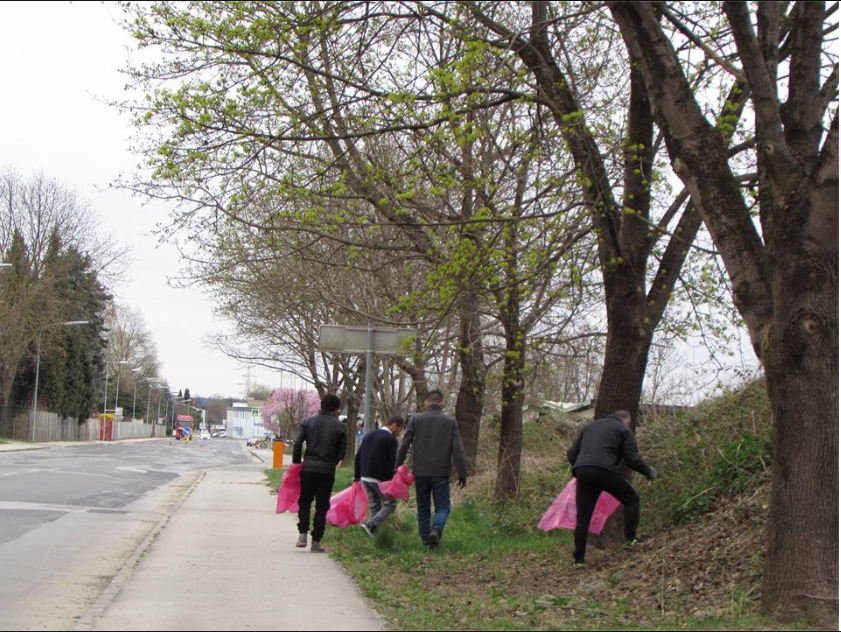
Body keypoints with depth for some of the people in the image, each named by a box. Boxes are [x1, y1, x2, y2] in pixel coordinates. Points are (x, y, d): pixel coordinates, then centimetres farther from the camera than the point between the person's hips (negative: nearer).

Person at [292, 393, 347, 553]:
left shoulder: (308, 421, 2)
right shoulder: (339, 426, -1)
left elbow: (297, 445, -3)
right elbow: (342, 452, 0)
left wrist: (296, 464, 6)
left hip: (308, 468, 1)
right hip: (327, 471, -1)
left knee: (304, 502, 14)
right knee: (322, 507, 6)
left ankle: (302, 535, -1)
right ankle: (316, 542, 6)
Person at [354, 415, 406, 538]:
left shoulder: (369, 435, 14)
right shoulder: (391, 439, -10)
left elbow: (358, 457, 15)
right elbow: (392, 462, -16)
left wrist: (357, 476, 18)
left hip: (365, 478, 7)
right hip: (381, 479, -7)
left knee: (374, 506, 15)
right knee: (390, 505, 1)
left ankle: (375, 532, 11)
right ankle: (370, 525, -15)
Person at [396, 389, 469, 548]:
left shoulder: (415, 419, 3)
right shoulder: (450, 421, 2)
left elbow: (404, 446, 0)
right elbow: (458, 450, -2)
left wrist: (397, 467, 8)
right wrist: (462, 474, 0)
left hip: (420, 472, 1)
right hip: (441, 473, -1)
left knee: (423, 508, 12)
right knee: (443, 507, 5)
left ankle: (425, 540, 11)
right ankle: (436, 529, -22)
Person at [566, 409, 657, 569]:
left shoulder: (591, 427, 29)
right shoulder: (624, 430, 12)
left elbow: (571, 454, 25)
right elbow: (633, 459, 1)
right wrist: (649, 471, 17)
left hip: (582, 472, 5)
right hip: (604, 470, -5)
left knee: (583, 517, 10)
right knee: (631, 499, 17)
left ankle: (578, 560, 9)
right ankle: (630, 539, 11)